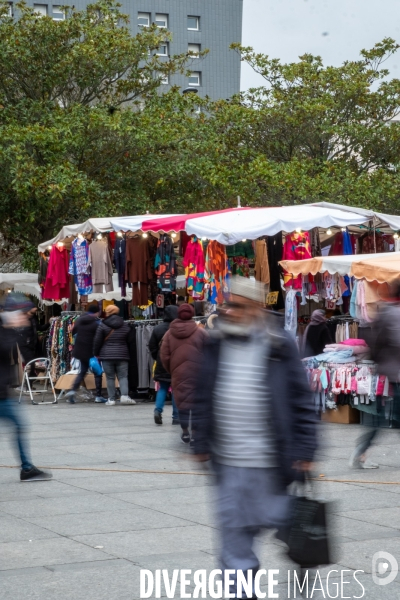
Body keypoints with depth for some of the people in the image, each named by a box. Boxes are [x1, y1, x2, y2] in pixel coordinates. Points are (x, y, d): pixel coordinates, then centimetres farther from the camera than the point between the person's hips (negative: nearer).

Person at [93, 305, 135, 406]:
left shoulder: (102, 325, -4)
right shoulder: (125, 326, 7)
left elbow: (97, 341, -3)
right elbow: (130, 341, 13)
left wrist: (96, 353, 8)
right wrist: (127, 353, 23)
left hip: (107, 356, -2)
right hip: (122, 355, 2)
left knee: (110, 378, 4)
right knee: (123, 376, 3)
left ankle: (111, 399, 3)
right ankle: (124, 395, -14)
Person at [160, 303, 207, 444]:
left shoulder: (170, 333, 3)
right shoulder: (200, 332, -3)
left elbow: (164, 356, 3)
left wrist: (171, 371, 17)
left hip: (178, 374, 2)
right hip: (197, 373, -2)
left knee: (182, 402, 10)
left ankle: (185, 433, 18)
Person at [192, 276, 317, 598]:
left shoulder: (280, 347, -6)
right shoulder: (216, 345, 5)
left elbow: (301, 401, -6)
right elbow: (203, 399, 9)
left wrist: (304, 450, -9)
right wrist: (201, 443, 6)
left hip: (269, 460, -3)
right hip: (228, 459, 3)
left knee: (280, 520, 8)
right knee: (233, 527, 6)